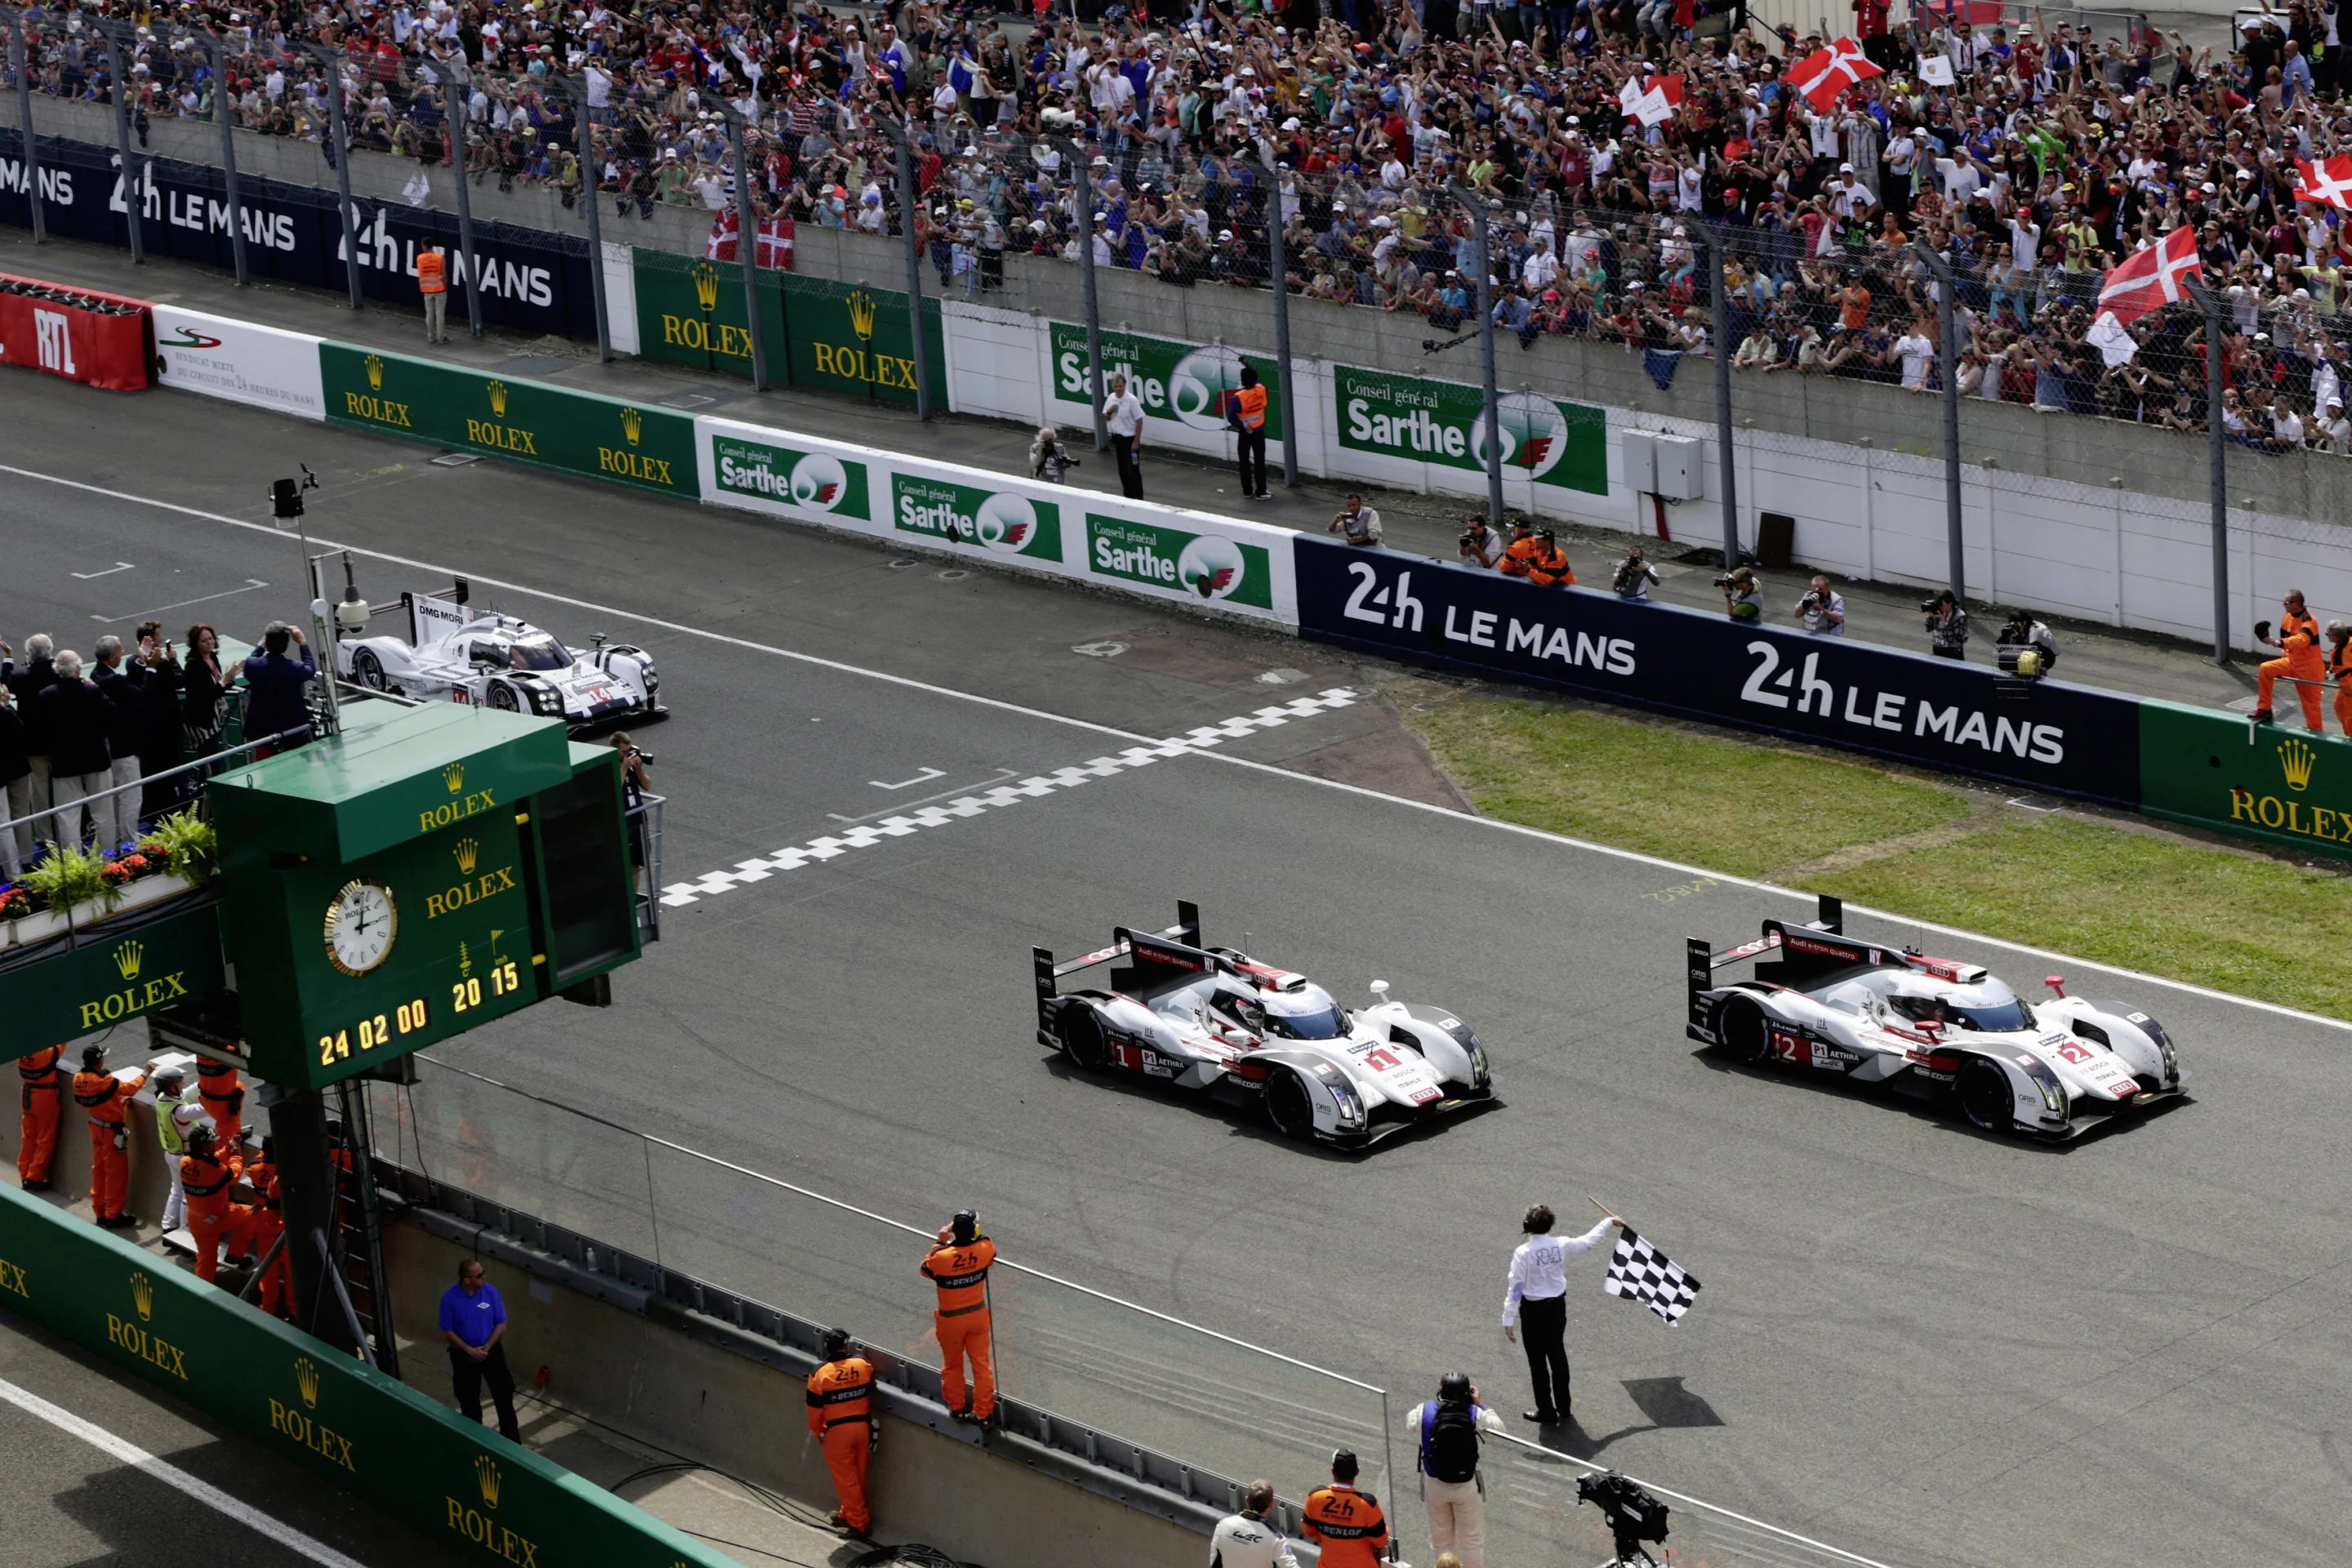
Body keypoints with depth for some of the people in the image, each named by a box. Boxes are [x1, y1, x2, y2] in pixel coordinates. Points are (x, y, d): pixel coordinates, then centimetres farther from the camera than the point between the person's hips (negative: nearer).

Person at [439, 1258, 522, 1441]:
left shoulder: (490, 1292, -12)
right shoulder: (449, 1298, -17)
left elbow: (501, 1324, -4)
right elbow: (447, 1331, -9)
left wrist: (486, 1347, -15)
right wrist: (470, 1350, -17)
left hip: (491, 1351, 1)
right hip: (464, 1355, -1)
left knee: (504, 1396, 2)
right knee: (469, 1401, 12)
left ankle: (512, 1442, 13)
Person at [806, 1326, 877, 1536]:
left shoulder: (820, 1375, -15)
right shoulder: (864, 1365, -6)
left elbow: (815, 1411, -7)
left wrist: (818, 1433, 9)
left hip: (837, 1432, -4)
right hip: (863, 1426, 4)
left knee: (845, 1477, 7)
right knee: (858, 1475, 19)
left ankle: (858, 1522, 11)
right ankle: (848, 1513, 34)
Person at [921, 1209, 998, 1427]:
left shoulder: (942, 1256, -27)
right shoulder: (985, 1248, -19)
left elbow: (926, 1269, -3)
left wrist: (940, 1242, 0)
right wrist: (976, 1236, 8)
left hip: (951, 1319, -2)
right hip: (977, 1315, 2)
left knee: (953, 1364, 19)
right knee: (981, 1363, 13)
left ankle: (957, 1407, 33)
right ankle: (983, 1412, 20)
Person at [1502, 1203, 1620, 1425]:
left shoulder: (1523, 1253, -21)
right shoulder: (1561, 1245, -8)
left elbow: (1515, 1288, -19)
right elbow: (1589, 1241, 10)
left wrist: (1508, 1319, -13)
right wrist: (1608, 1222, 27)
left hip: (1534, 1309, -5)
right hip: (1557, 1306, 5)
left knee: (1538, 1361, 7)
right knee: (1558, 1355, 18)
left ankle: (1546, 1412, 14)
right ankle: (1564, 1409, 27)